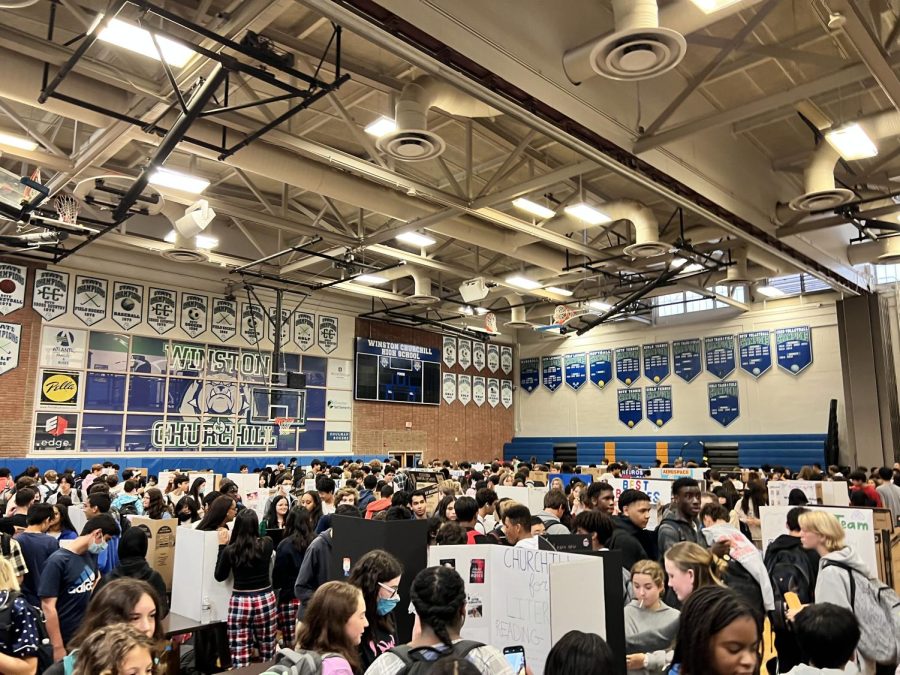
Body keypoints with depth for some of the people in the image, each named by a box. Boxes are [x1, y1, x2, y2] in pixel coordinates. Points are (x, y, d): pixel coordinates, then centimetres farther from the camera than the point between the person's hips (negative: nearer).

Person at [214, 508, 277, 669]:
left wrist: (222, 545, 8)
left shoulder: (230, 550, -9)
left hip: (240, 602, -1)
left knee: (240, 658, 6)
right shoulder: (267, 544, -6)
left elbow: (219, 576, 7)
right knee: (267, 654, 15)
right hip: (266, 600, 1)